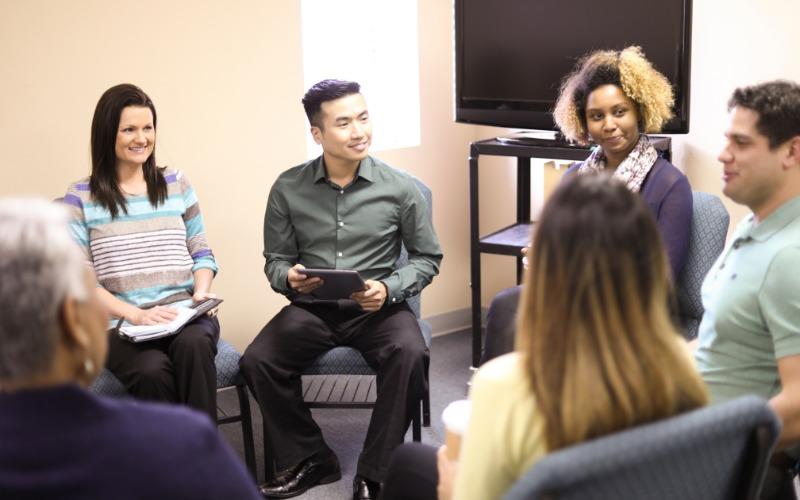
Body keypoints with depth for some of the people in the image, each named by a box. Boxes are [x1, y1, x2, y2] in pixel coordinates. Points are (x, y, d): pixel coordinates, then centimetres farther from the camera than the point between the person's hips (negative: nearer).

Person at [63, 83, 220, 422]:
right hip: (120, 325, -2)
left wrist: (201, 292, -5)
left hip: (185, 316, 2)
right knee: (153, 372, -35)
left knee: (193, 345, -34)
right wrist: (135, 315, -13)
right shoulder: (81, 197, 5)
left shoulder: (176, 184, 15)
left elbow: (202, 253, 17)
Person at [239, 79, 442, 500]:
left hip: (379, 308, -1)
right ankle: (307, 460, 1)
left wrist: (389, 289, -15)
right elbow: (275, 261, 7)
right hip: (312, 307, 2)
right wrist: (289, 278, -18)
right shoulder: (288, 189, -1)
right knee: (256, 362, -22)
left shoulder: (400, 188, -4)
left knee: (410, 357, -32)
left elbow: (427, 258, 4)